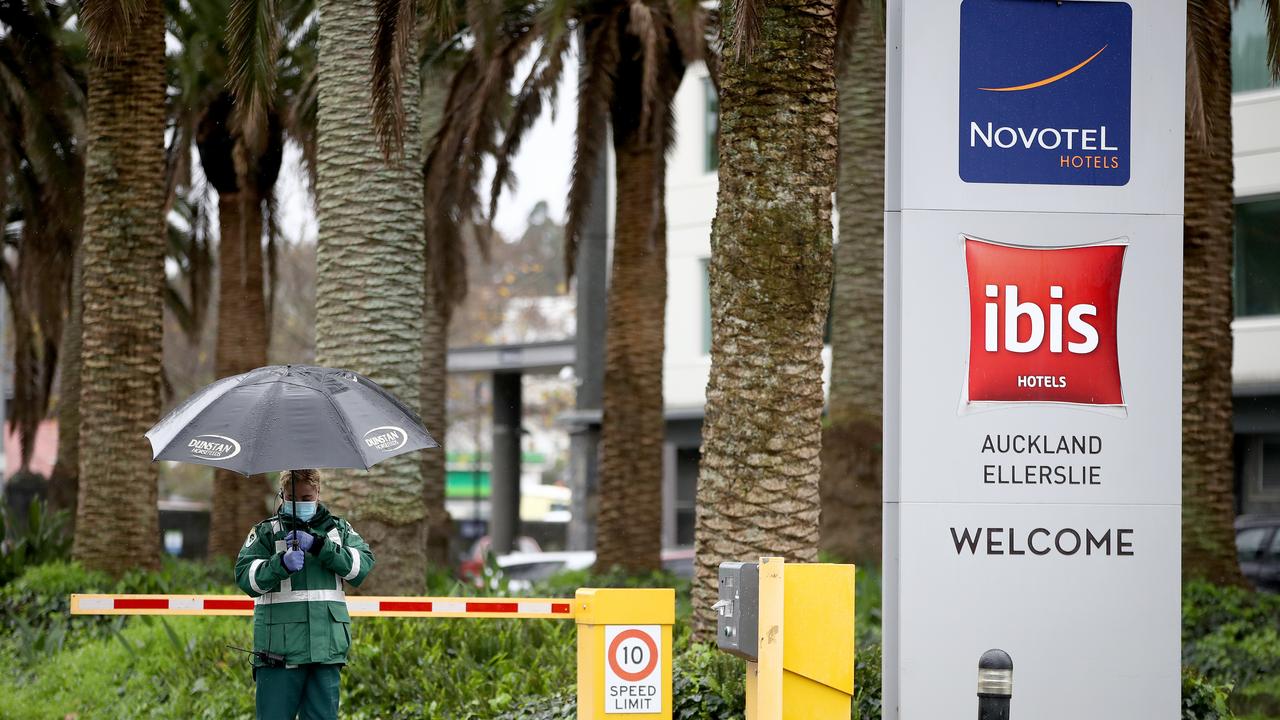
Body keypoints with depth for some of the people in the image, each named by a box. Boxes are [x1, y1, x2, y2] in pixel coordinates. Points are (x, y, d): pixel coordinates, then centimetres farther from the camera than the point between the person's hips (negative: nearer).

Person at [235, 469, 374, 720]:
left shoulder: (339, 529, 14)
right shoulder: (266, 531, 9)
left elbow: (363, 566, -2)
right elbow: (245, 577, -4)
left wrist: (318, 545, -13)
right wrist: (281, 563, -21)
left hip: (327, 648, 2)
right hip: (279, 649, -2)